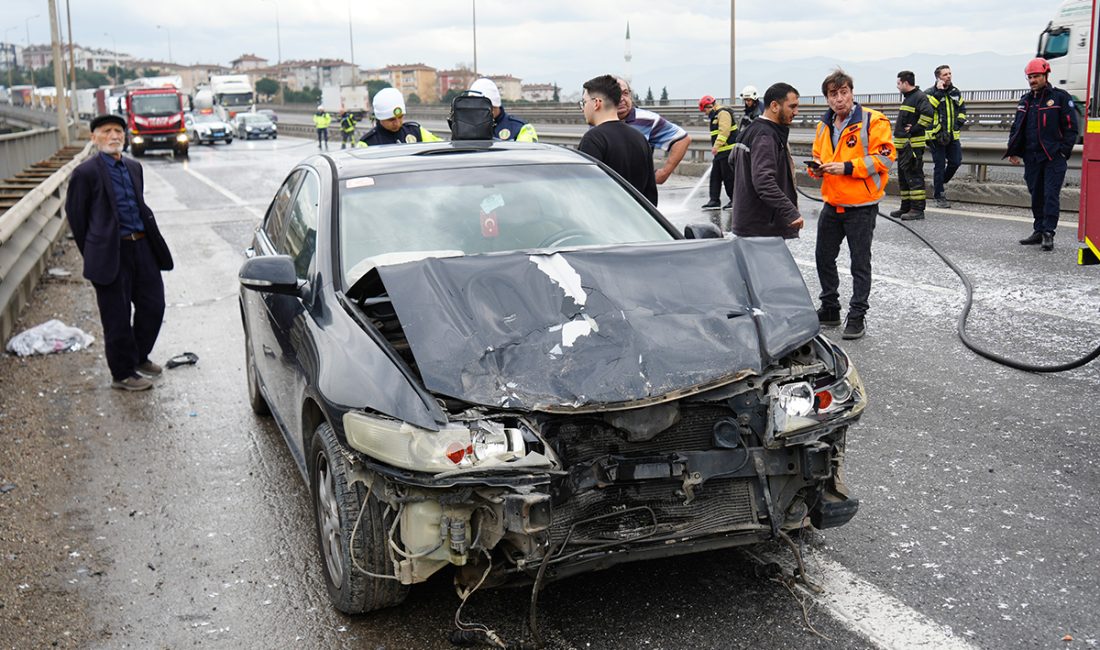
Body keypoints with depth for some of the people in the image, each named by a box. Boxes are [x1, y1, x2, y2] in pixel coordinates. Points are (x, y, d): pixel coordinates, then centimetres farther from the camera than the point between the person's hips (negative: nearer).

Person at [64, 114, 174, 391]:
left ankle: (139, 356, 33)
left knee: (153, 306, 11)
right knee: (117, 317, 3)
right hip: (112, 254, -6)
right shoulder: (86, 172, -7)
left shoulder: (134, 167, 12)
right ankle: (122, 374, 17)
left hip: (143, 248, 6)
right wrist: (92, 254, 3)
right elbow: (76, 216, -2)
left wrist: (149, 241, 16)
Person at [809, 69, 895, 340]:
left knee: (860, 263, 3)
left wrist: (847, 167, -23)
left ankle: (857, 316, 12)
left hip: (861, 206, -7)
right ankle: (829, 309, 29)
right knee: (823, 257, 14)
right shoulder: (823, 126, 9)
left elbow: (885, 157, -17)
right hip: (831, 204, 7)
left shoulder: (873, 121, -12)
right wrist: (817, 167, -2)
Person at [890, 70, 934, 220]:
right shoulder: (907, 98, 19)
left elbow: (928, 114, -28)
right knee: (903, 177, 14)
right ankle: (906, 207, 21)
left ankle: (918, 209, -9)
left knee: (914, 176, -10)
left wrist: (915, 129, -20)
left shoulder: (920, 97, -12)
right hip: (903, 145, 10)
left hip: (913, 145, -10)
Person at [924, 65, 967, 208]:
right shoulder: (930, 93, -5)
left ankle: (939, 184, 29)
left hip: (952, 136, 5)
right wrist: (939, 91, -22)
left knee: (955, 162, 4)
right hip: (936, 136, -5)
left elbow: (962, 109, 22)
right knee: (939, 165, -1)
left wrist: (958, 123, 7)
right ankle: (939, 196, 8)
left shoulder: (956, 92, 12)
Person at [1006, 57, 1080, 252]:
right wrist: (1013, 151, 9)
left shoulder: (1060, 97, -1)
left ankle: (1048, 233, -7)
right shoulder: (1026, 100, 15)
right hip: (1031, 157, 5)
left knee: (1051, 195, -8)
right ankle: (1039, 231, 17)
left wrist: (1064, 150, -11)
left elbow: (1071, 127, -3)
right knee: (1036, 196, 9)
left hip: (1054, 157, -5)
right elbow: (1017, 128, 18)